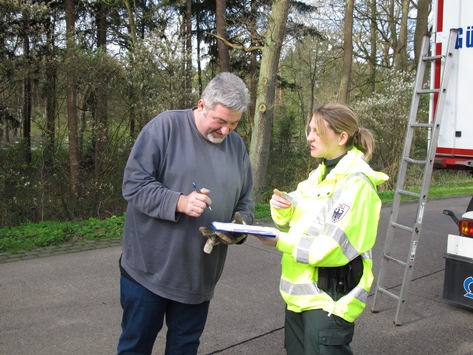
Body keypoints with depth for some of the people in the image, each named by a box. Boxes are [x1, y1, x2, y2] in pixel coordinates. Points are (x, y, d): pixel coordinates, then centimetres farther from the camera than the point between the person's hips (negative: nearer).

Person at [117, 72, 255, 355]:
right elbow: (134, 184, -15)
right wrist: (179, 202, -28)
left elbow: (245, 202, 11)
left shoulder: (237, 145, 5)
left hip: (199, 275, 5)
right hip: (150, 269, -4)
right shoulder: (165, 126, -12)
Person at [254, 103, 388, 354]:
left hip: (329, 300, -9)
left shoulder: (356, 183, -18)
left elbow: (334, 248, -24)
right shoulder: (320, 173, 10)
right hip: (300, 292, 9)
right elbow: (298, 220, 12)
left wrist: (281, 243, -20)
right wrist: (282, 207, -10)